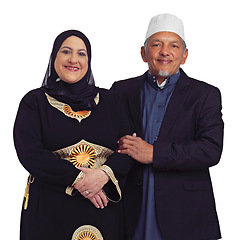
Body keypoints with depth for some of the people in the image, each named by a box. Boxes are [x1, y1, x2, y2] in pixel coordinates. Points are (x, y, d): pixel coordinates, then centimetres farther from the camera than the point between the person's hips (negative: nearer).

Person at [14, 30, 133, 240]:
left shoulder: (109, 101, 8)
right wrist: (77, 179, -17)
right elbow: (29, 153, -9)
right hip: (50, 210, -2)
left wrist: (105, 173, -16)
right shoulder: (34, 102, 2)